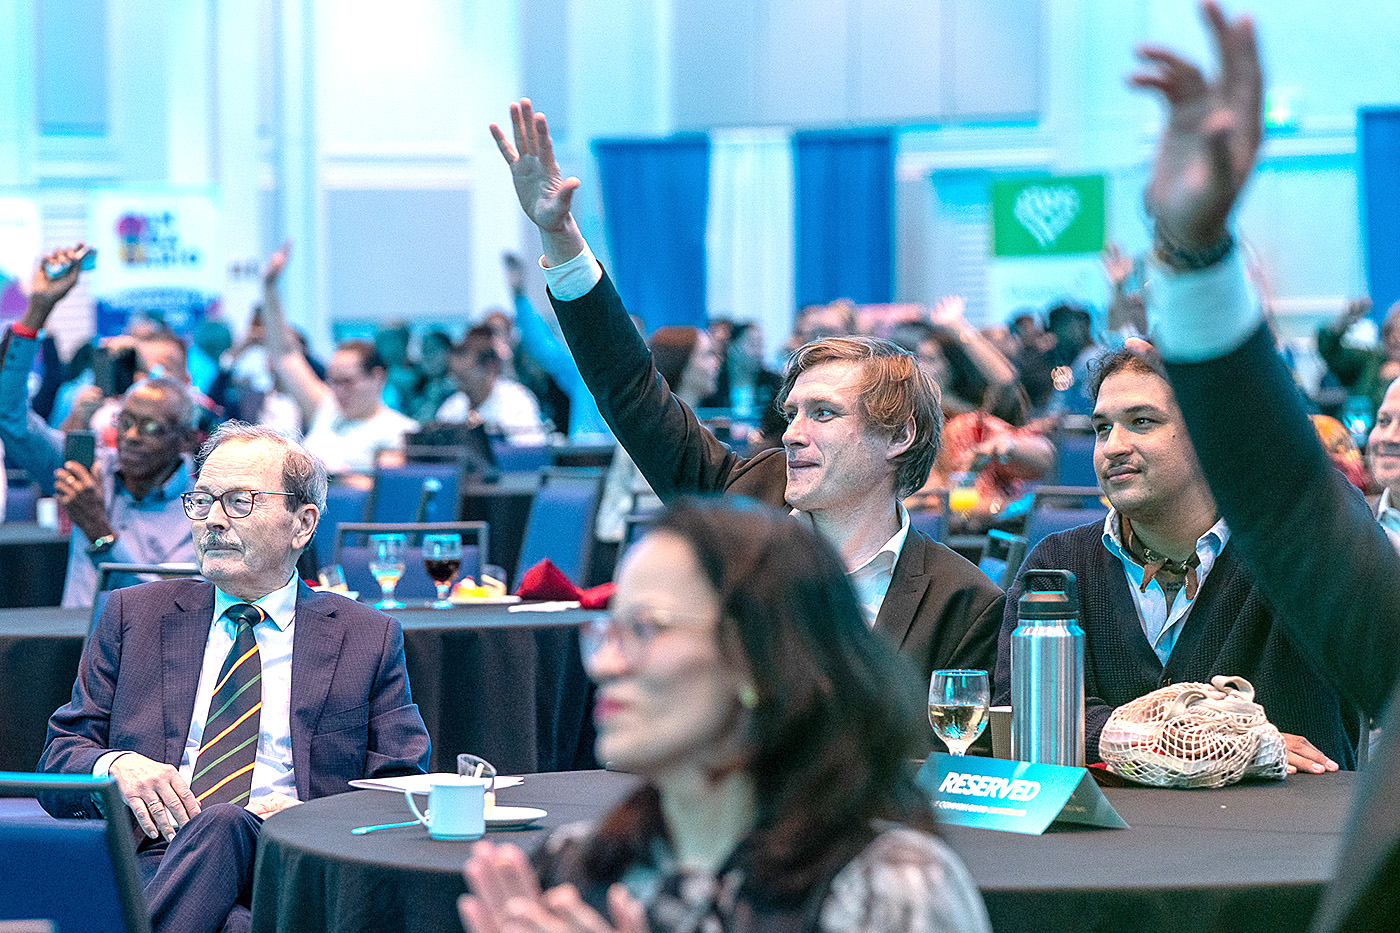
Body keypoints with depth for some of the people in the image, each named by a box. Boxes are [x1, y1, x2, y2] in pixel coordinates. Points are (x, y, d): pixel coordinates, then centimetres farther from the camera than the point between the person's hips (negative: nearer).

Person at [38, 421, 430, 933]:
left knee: (221, 827, -37)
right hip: (149, 864, -1)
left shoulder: (368, 638, 16)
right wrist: (117, 766, -9)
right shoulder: (132, 617, 20)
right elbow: (60, 757, 16)